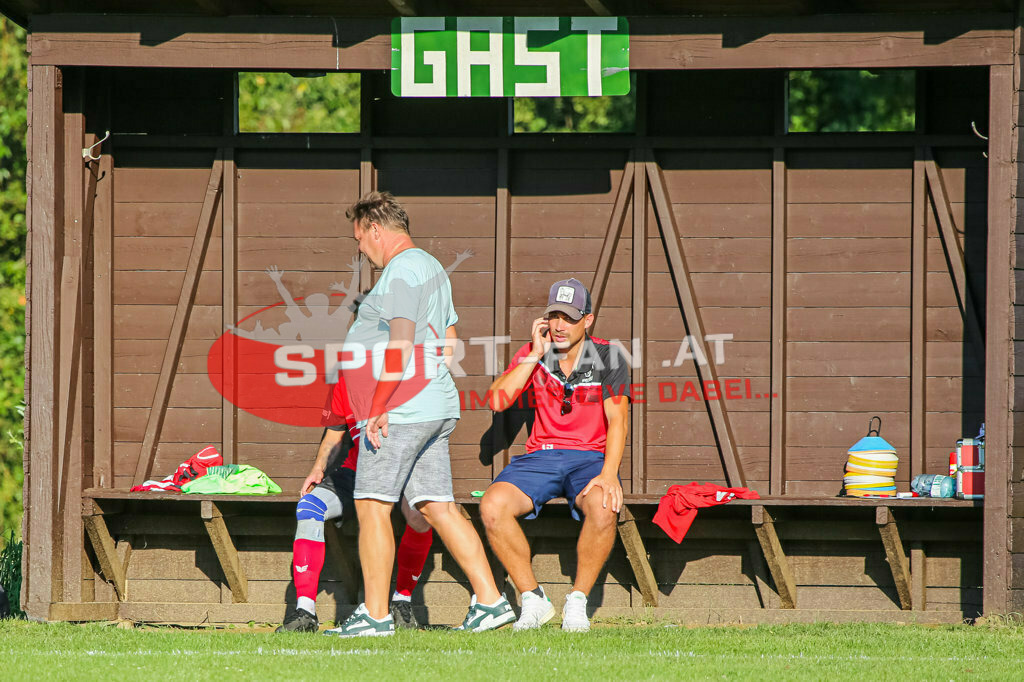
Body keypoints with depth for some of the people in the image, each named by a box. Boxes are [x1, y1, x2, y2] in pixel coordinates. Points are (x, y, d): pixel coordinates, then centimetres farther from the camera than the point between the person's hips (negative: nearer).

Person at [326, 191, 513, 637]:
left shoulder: (402, 270, -11)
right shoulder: (431, 267, 21)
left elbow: (401, 342, -20)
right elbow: (448, 341, 26)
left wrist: (379, 407, -20)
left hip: (401, 412, -10)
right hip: (437, 408, 10)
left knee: (371, 505, -7)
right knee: (437, 508, 8)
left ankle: (375, 614, -7)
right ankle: (490, 600, 3)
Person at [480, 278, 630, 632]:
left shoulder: (607, 358, -1)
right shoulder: (534, 353, 6)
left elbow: (617, 419, -11)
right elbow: (497, 400, -6)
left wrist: (608, 474, -26)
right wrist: (535, 355, -11)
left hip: (590, 457, -2)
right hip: (540, 457, 2)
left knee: (603, 507, -37)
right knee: (492, 505, -28)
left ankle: (577, 602, -18)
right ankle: (533, 600, -14)